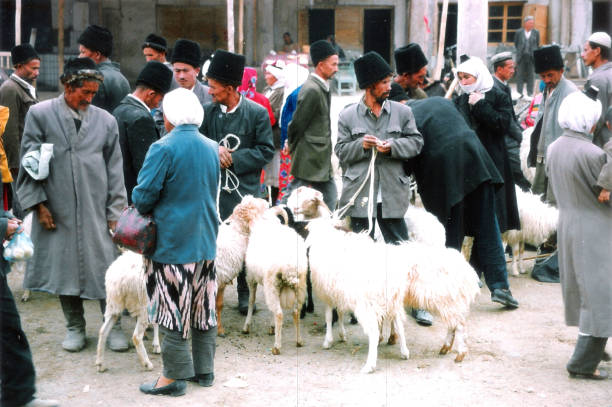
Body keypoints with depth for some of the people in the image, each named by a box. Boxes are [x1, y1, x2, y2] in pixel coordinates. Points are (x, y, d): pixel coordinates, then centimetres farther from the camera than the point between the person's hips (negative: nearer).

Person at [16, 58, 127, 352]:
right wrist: (38, 203, -4)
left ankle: (113, 326, 15)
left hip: (96, 211, 1)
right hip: (57, 211, 0)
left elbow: (114, 170, 6)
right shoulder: (40, 114, 0)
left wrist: (115, 213, 2)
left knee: (106, 269, 1)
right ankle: (75, 327, 23)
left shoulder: (105, 121, 4)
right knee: (65, 268, 8)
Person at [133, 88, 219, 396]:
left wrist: (142, 211, 6)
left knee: (174, 312, 1)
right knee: (204, 307, 14)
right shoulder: (212, 148, 6)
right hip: (206, 241, 7)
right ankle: (204, 369, 23)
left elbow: (144, 196, -15)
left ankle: (174, 377, 7)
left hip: (172, 243, -6)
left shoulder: (163, 149, -15)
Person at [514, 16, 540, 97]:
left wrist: (533, 52, 10)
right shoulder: (519, 32, 2)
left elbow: (537, 44, 13)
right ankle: (519, 93, 5)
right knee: (520, 75, 0)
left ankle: (530, 93, 6)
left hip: (531, 57, 0)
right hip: (521, 57, 0)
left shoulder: (536, 32, 4)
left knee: (530, 75, 2)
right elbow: (515, 44, 12)